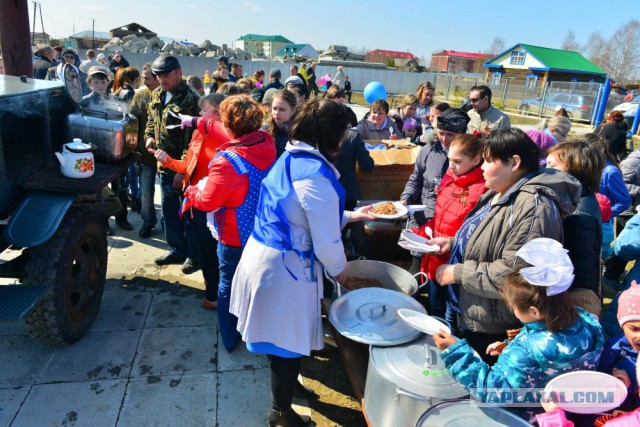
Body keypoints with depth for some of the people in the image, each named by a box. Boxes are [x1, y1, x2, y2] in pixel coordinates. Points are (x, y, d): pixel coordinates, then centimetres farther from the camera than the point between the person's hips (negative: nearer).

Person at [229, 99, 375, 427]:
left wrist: (350, 216, 21)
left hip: (264, 254, 9)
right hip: (285, 266, -9)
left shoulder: (290, 158, 4)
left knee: (281, 335, 28)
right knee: (288, 340, 12)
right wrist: (340, 269, 0)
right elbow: (326, 241, -20)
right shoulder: (315, 175, -25)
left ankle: (286, 383, 53)